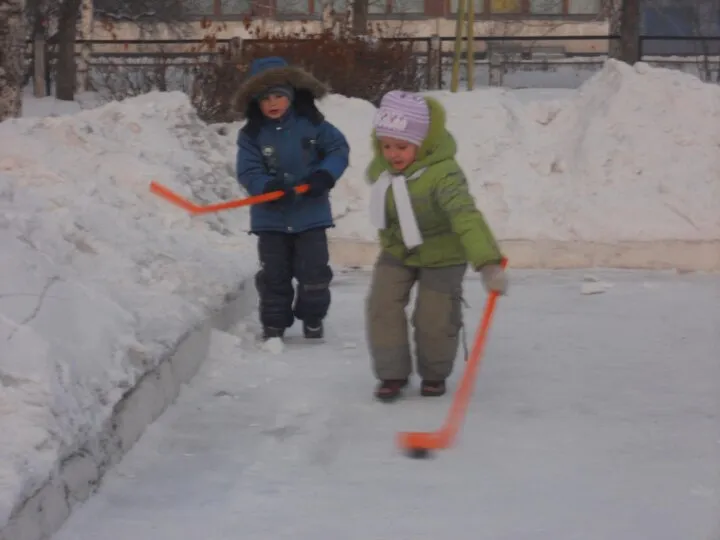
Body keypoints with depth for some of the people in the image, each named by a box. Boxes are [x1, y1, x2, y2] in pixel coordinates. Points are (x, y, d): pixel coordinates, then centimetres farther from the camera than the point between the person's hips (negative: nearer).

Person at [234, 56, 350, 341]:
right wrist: (269, 187, -30)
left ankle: (312, 319, 21)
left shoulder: (312, 123, -6)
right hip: (271, 216, 0)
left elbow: (339, 149, -1)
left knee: (314, 270, 2)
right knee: (273, 274, 5)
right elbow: (248, 172, -11)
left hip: (311, 212, 0)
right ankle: (274, 324, 17)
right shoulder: (251, 135, -6)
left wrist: (325, 175, -18)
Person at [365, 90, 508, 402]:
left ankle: (434, 375, 23)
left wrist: (488, 263, -60)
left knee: (434, 319, -5)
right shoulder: (381, 168, -15)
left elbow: (466, 216, -48)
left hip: (441, 256, -5)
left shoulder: (443, 174, -36)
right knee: (382, 306, -6)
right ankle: (392, 373, 10)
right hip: (396, 251, 5)